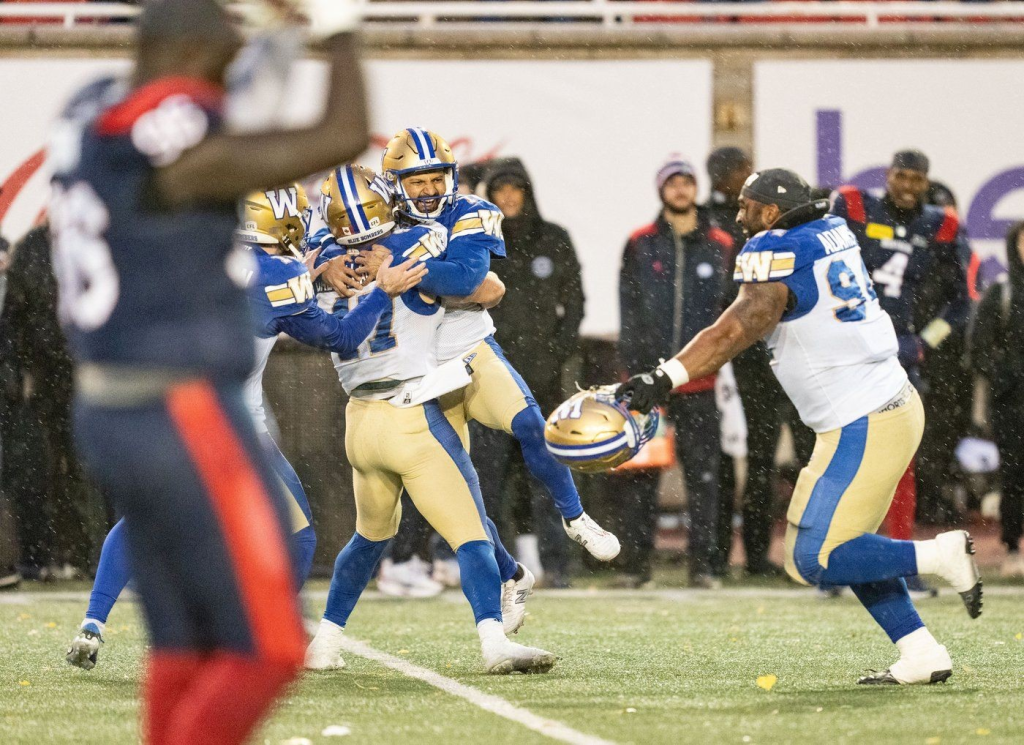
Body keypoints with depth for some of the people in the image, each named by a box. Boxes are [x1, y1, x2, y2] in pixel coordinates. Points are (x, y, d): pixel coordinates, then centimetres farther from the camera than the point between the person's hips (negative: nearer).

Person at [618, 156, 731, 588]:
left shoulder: (720, 246, 8)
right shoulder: (640, 245, 7)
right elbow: (628, 307, 6)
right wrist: (634, 360, -3)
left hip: (699, 379, 0)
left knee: (702, 471, 0)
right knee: (641, 474, 0)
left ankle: (704, 562, 3)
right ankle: (637, 560, 4)